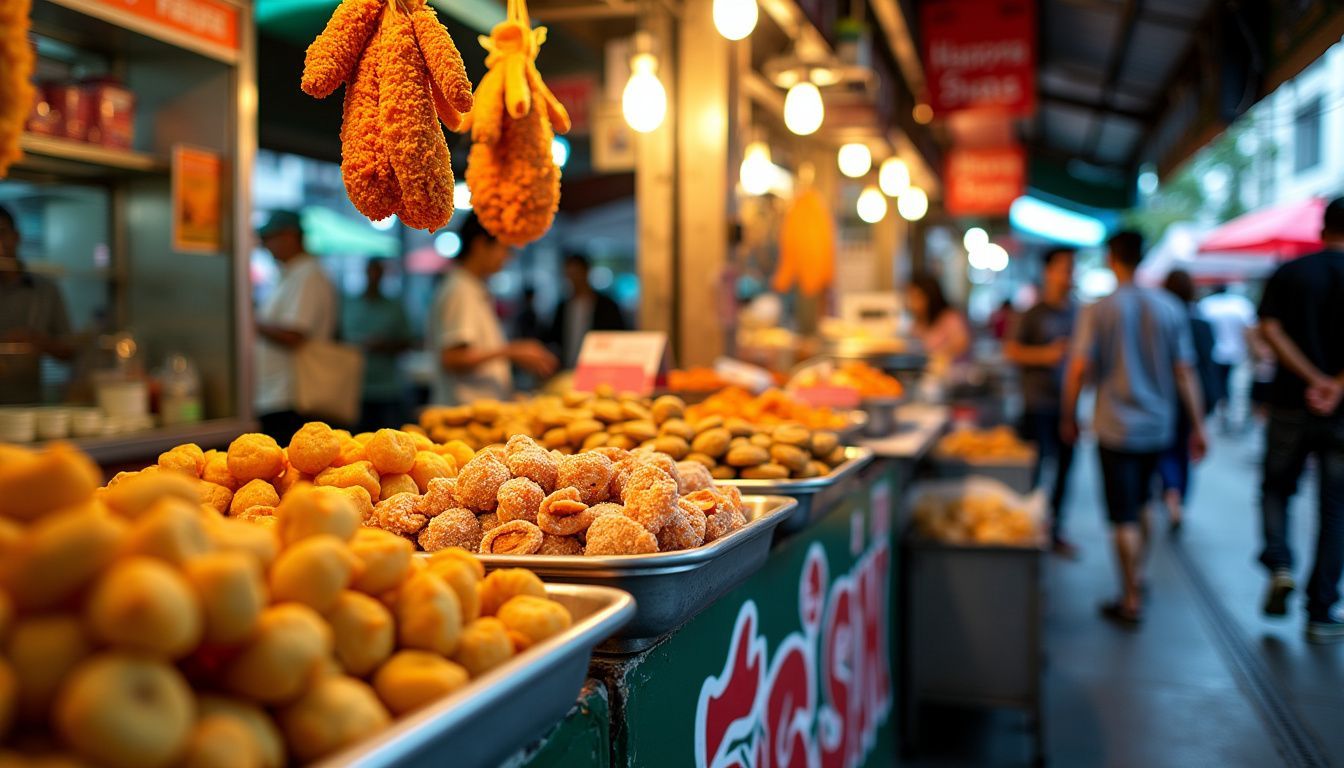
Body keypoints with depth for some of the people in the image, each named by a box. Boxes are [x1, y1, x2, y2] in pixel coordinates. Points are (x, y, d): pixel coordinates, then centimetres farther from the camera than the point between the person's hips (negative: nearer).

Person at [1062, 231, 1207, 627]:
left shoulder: (1099, 310, -9)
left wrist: (1069, 417, 2)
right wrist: (1198, 426, 7)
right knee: (1140, 506, 23)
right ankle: (1137, 577, 35)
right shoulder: (1169, 308, 1)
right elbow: (1185, 373, 1)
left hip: (1115, 427, -4)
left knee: (1124, 518, 1)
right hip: (1158, 426, 4)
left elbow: (1079, 369, -11)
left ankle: (1131, 602, 4)